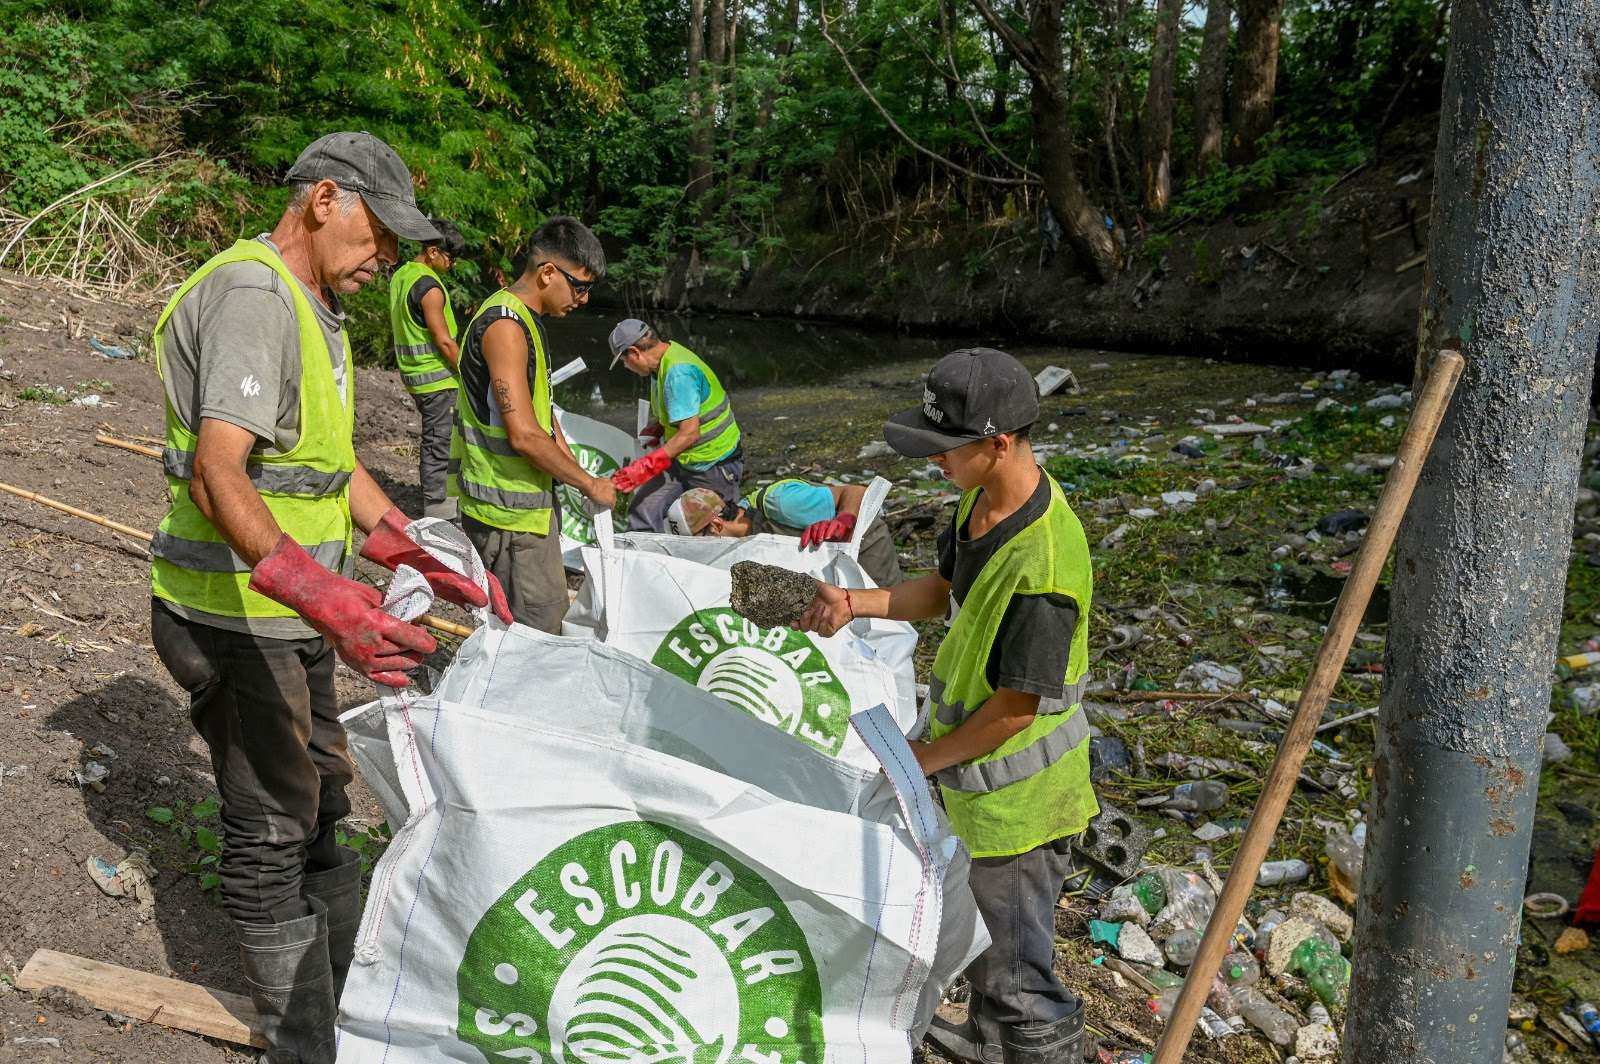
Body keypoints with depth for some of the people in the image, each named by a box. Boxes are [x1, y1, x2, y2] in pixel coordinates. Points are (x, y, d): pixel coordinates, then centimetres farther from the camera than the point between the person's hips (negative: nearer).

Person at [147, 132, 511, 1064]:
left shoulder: (315, 310, 14)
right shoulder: (251, 295, -20)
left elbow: (335, 464, 18)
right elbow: (217, 478, -33)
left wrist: (431, 561, 12)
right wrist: (317, 591, -46)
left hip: (291, 611, 10)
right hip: (234, 616, -10)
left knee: (322, 806, 21)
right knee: (272, 831, 3)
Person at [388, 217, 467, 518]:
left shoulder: (400, 276, 11)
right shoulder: (429, 286, -19)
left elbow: (396, 325, 19)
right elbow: (444, 341, -20)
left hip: (414, 374, 9)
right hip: (437, 378, -9)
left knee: (432, 438, 18)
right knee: (438, 440, -2)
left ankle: (433, 494, 26)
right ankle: (435, 503, 3)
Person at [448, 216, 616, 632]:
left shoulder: (526, 320, 14)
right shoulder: (505, 325, -20)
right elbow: (524, 435, -25)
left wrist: (577, 472, 12)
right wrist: (589, 485, -14)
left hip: (531, 498, 10)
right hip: (507, 507, -10)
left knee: (550, 611, 16)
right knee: (539, 629, -5)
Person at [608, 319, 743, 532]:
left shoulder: (679, 372, -27)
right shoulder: (663, 363, 3)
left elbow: (690, 433, -33)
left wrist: (647, 467, -36)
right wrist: (657, 428, 6)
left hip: (715, 466, -9)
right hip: (683, 461, 9)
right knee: (644, 508, -4)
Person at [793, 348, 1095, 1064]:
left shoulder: (1042, 564, -34)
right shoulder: (982, 498, -5)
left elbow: (1016, 707, -26)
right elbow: (945, 588, 11)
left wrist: (925, 758, -13)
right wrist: (856, 603, -5)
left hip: (1017, 798, -10)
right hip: (978, 776, 10)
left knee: (1017, 968, 8)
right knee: (983, 927, 31)